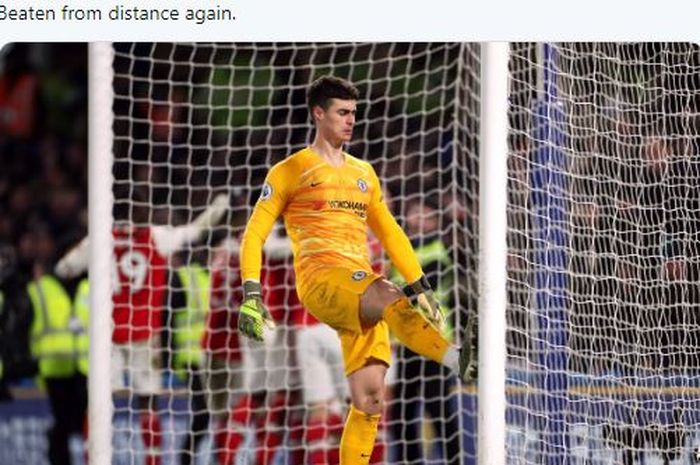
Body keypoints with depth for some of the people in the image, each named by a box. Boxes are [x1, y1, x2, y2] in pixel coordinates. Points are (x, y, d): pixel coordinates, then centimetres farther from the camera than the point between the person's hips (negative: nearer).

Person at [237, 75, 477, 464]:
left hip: (362, 293, 6)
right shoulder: (290, 171, 9)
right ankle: (460, 361, -56)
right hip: (319, 281, -6)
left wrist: (420, 287, 23)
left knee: (369, 399, -6)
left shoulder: (363, 173, 25)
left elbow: (390, 234, 31)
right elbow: (254, 234, 5)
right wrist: (251, 295, -6)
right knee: (389, 298, -37)